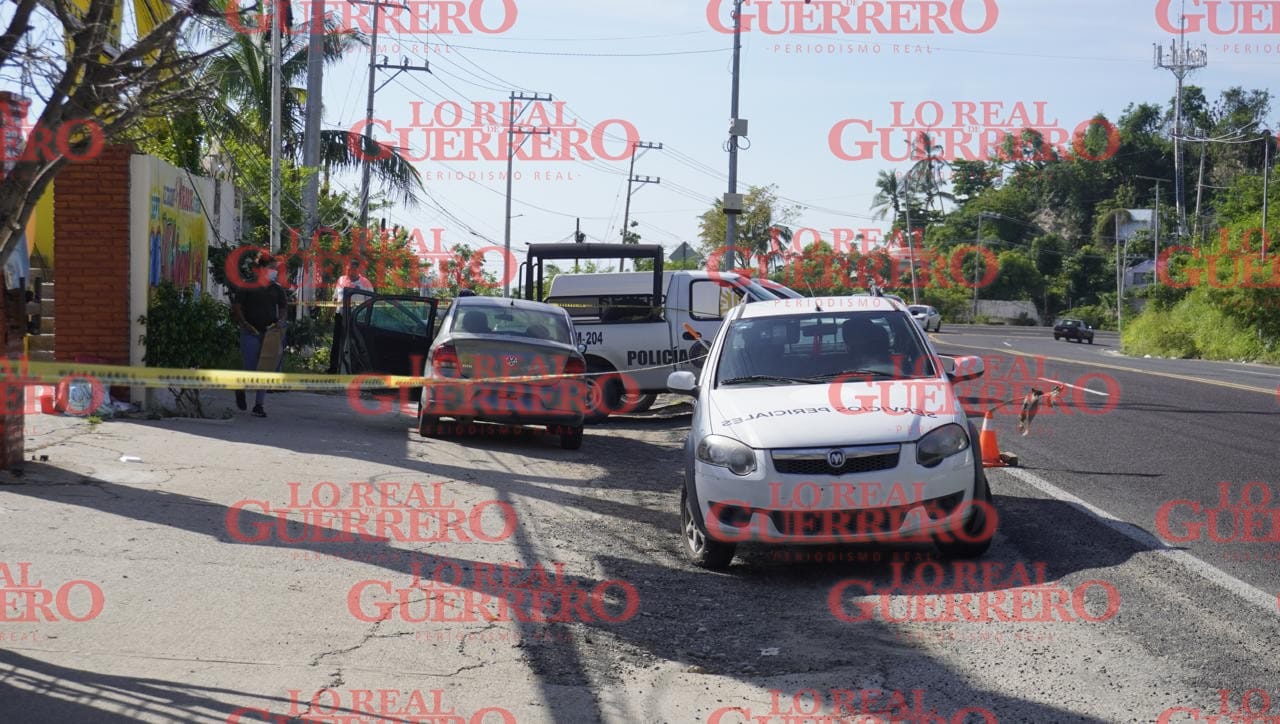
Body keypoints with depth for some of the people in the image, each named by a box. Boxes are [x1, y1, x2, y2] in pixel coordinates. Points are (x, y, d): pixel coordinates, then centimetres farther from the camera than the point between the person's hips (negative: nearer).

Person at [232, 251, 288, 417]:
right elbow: (236, 307, -1)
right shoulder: (246, 287, 0)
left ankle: (258, 405, 9)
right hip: (251, 333, -3)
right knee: (251, 370, -6)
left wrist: (280, 321, -7)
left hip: (270, 333, 3)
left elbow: (283, 308, 13)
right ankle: (241, 389, 28)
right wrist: (244, 323, -14)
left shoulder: (277, 289, 11)